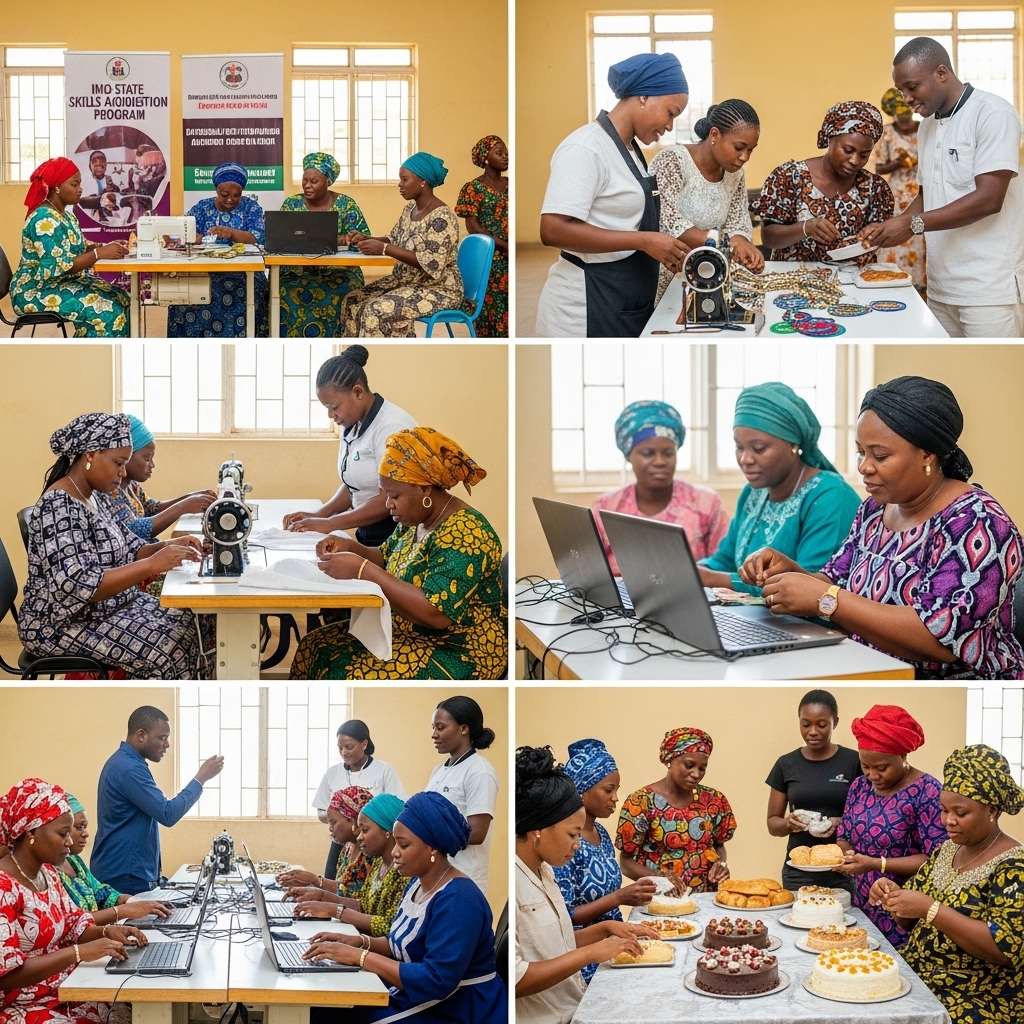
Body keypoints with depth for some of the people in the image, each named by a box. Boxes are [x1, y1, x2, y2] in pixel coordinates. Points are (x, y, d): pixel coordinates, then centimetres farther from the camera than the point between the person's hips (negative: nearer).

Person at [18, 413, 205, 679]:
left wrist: (167, 547, -9)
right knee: (169, 647, -16)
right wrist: (152, 565, -34)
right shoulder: (59, 506, -23)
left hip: (106, 608, 9)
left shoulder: (90, 497, 7)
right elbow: (77, 586, -31)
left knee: (185, 623, -2)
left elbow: (124, 551, 10)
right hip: (63, 626, -9)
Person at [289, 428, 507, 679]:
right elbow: (389, 561, 22)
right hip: (408, 634, 9)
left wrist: (363, 570, -28)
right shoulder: (416, 519, 5)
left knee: (357, 677, -26)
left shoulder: (464, 534, -23)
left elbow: (436, 613, -31)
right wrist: (350, 548, 0)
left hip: (459, 652, -9)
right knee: (314, 647, -2)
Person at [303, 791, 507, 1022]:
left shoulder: (457, 900, -22)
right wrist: (361, 942, 0)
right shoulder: (418, 883, 8)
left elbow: (437, 981, -29)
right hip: (417, 1001, 9)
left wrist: (359, 956, -24)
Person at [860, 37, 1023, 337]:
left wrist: (913, 224, -18)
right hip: (941, 285, 7)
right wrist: (890, 227, 3)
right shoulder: (928, 125, 16)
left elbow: (989, 199, -17)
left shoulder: (993, 115, -9)